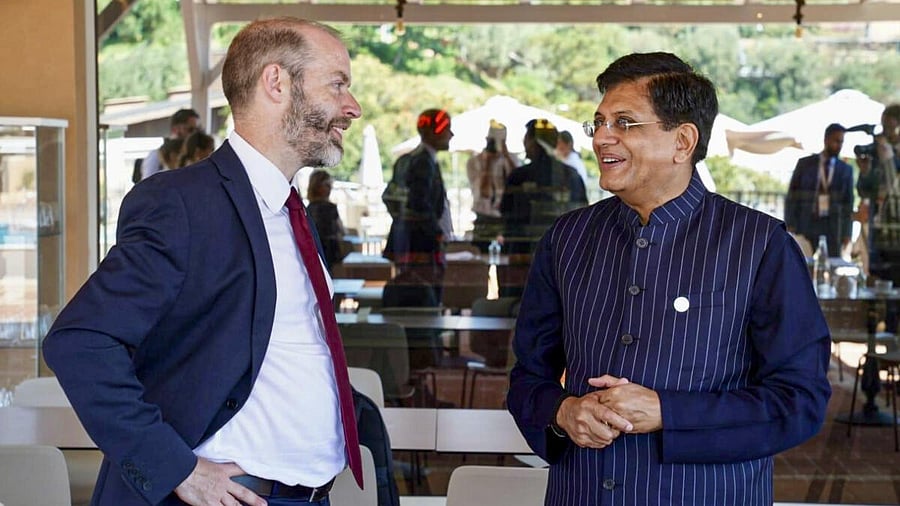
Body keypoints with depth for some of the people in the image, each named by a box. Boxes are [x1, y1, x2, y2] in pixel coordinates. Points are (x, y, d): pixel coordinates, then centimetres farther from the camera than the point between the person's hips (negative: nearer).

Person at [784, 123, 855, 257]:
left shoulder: (846, 169, 9)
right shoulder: (804, 164, 6)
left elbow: (848, 202, 11)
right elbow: (792, 197, 5)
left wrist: (847, 233, 4)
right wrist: (790, 227, -2)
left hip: (833, 229, 1)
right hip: (806, 227, -1)